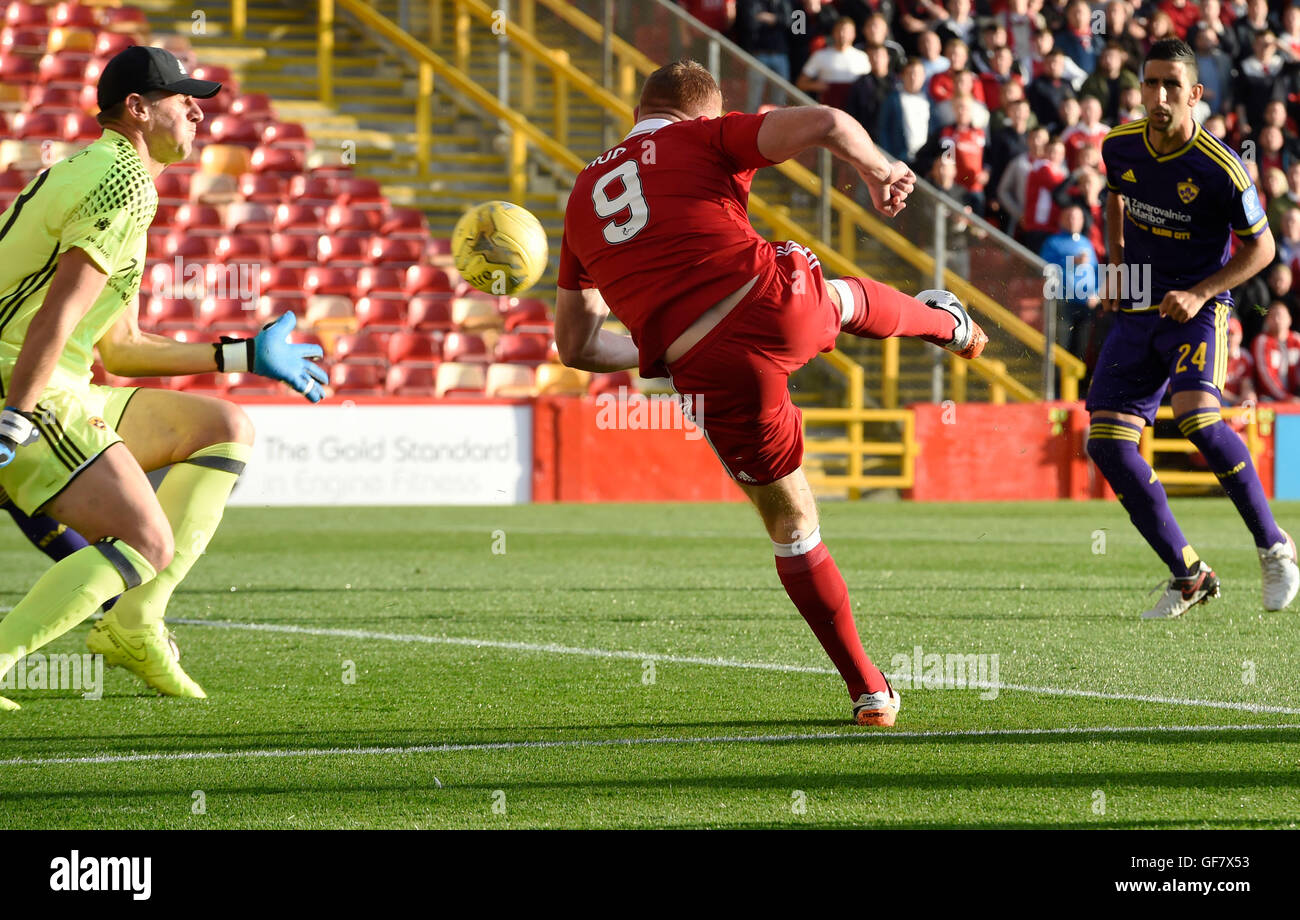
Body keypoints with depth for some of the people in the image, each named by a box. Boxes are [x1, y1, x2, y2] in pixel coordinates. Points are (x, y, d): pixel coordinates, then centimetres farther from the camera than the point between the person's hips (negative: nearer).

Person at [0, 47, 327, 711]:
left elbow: (118, 349, 26)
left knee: (227, 430, 12)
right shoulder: (126, 182, -11)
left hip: (65, 398, 10)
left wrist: (244, 355, 30)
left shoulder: (96, 171, 22)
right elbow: (57, 318, -22)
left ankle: (133, 624, 3)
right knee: (148, 544, -19)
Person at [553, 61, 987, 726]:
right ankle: (947, 325, 71)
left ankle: (868, 689, 20)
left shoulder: (584, 196, 21)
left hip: (706, 369, 1)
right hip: (777, 303, -1)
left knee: (791, 526, 18)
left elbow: (574, 345, 24)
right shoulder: (704, 139, 9)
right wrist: (879, 171, 14)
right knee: (846, 300, 37)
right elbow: (823, 123, -6)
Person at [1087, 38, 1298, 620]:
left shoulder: (1219, 169, -17)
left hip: (1199, 310, -6)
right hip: (1138, 311, 6)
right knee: (1107, 443, -6)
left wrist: (1200, 294, -16)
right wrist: (1117, 268, 12)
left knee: (1196, 417, -30)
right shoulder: (1119, 147, -2)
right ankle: (1188, 575, 6)